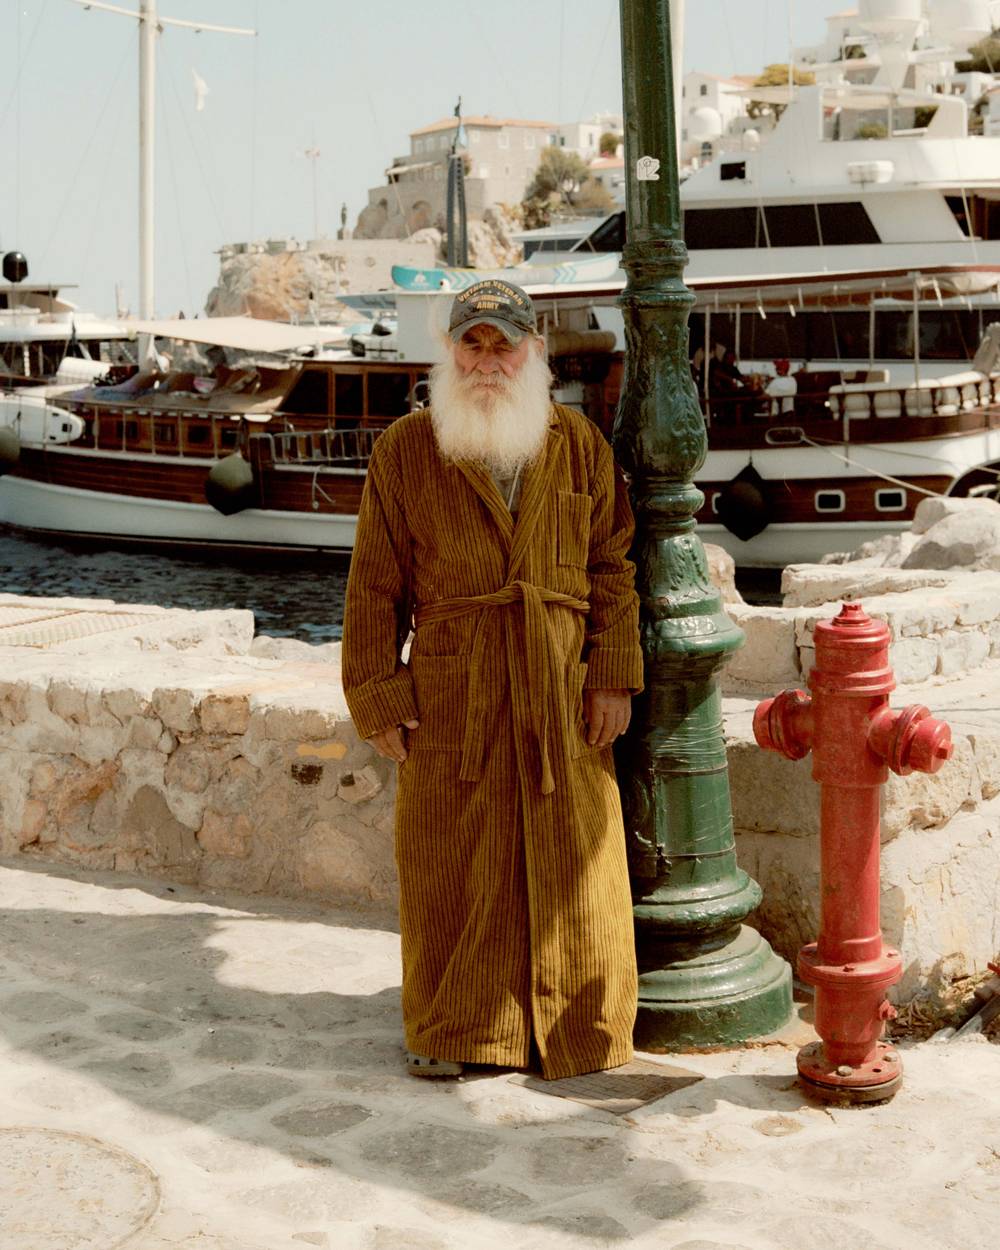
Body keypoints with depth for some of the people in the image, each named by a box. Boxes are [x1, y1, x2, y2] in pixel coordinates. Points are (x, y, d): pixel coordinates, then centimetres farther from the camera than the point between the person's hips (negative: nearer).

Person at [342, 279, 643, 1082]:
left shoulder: (579, 444, 5)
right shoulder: (406, 451, 1)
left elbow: (613, 565, 6)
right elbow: (375, 586, 2)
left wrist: (613, 677, -1)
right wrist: (377, 700, -2)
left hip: (561, 690, 1)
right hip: (451, 692, -1)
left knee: (570, 862, 6)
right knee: (452, 864, 5)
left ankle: (579, 1030, 22)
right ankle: (455, 1030, 21)